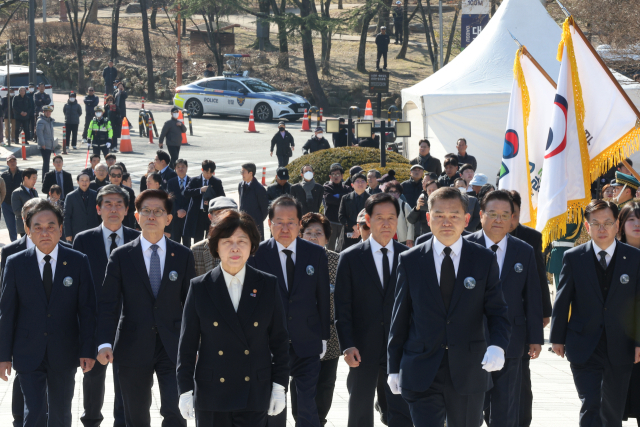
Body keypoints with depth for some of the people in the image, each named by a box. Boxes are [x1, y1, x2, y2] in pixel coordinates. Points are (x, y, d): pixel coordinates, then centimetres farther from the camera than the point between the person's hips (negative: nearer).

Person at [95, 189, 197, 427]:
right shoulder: (121, 256, 1)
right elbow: (107, 304, -3)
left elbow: (190, 303, 8)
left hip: (173, 348, 0)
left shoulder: (183, 256, 4)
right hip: (133, 349, 0)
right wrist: (104, 343, -16)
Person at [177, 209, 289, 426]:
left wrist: (279, 386, 2)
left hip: (254, 399, 0)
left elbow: (279, 340, 6)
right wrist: (185, 390, 0)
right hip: (211, 397, 0)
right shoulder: (200, 287, 1)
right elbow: (187, 343, 3)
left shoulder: (268, 285, 3)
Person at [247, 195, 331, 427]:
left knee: (308, 407, -2)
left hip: (307, 345, 0)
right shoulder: (257, 254, -5)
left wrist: (323, 337, 6)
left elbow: (323, 297, 6)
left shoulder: (316, 253, 1)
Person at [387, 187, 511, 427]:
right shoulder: (410, 261, 3)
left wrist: (497, 345, -19)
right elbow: (400, 318, 7)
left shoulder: (484, 260, 3)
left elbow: (497, 312, 2)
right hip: (421, 376, -1)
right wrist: (394, 367, 7)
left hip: (468, 373, 1)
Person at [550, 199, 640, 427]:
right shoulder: (573, 258, 0)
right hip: (584, 348, -1)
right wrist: (557, 338, 4)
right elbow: (562, 301, 4)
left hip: (620, 348, 1)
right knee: (590, 408, -10)